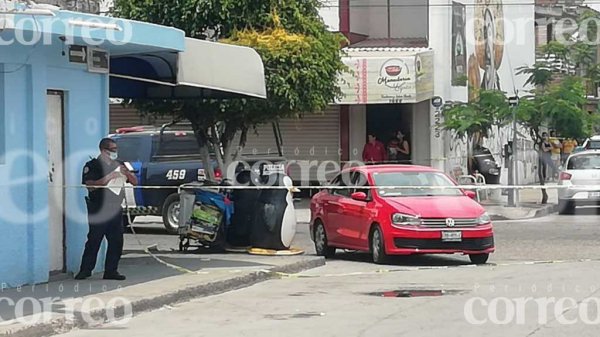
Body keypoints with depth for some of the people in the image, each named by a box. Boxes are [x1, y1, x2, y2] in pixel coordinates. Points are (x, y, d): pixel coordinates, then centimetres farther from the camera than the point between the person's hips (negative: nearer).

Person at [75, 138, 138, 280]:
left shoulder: (118, 165, 16)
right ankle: (85, 270, 3)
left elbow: (135, 182, 16)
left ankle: (111, 270, 8)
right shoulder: (92, 166, -2)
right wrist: (109, 177, -21)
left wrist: (126, 173, -5)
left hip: (115, 209, 6)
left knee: (116, 241, 2)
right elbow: (91, 186, -16)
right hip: (98, 209, -6)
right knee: (94, 240, -5)